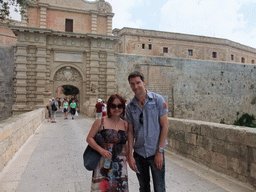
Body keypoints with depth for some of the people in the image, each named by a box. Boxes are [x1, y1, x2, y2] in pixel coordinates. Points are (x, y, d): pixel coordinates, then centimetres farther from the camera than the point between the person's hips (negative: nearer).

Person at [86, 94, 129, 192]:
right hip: (103, 164, -3)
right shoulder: (100, 121, -5)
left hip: (120, 165, 3)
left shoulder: (125, 125, 6)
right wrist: (101, 150, -18)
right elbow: (89, 138, -5)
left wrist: (127, 158, 13)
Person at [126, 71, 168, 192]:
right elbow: (130, 131, 4)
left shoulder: (158, 100, -8)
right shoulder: (130, 106, 1)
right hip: (138, 153, 3)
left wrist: (160, 151, -12)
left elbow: (164, 126, -8)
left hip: (155, 152, -3)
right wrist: (130, 155, -2)